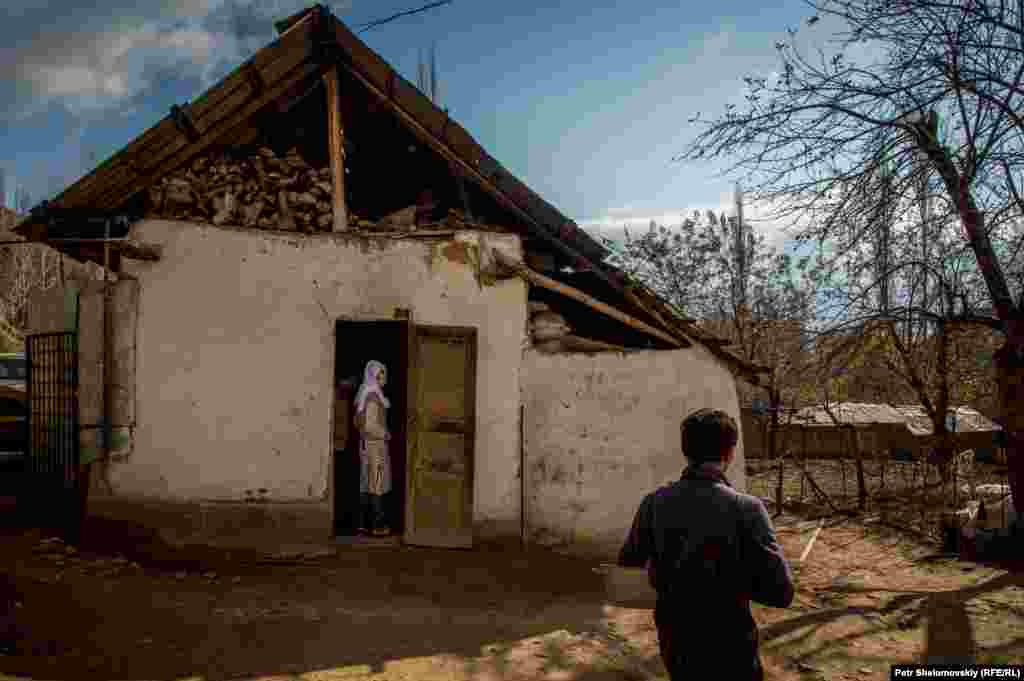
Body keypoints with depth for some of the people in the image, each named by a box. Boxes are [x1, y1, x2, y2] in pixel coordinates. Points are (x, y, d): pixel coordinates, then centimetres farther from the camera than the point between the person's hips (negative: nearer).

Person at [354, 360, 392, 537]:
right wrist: (385, 435, -10)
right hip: (376, 444, -9)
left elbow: (357, 422, 18)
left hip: (366, 444, 9)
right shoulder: (373, 396, -19)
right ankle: (378, 525, 1)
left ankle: (363, 523, 18)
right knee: (377, 485, -4)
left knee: (366, 484, 12)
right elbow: (370, 425, -24)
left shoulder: (364, 394, 10)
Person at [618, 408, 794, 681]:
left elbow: (628, 567, 2)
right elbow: (780, 592, -19)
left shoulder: (654, 504, -10)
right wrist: (736, 579, -2)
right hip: (730, 650, -3)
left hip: (675, 645, 4)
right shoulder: (746, 509, -21)